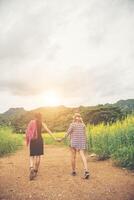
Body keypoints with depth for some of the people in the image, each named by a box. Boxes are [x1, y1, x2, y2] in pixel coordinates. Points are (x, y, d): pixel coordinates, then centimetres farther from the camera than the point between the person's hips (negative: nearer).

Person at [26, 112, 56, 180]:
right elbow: (48, 131, -6)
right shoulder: (42, 123, 1)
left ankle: (31, 168, -16)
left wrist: (27, 141, 6)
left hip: (32, 140, 0)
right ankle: (35, 171, 16)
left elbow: (27, 132, -3)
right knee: (38, 156, 12)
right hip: (39, 140, 0)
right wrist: (54, 138, -7)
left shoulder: (31, 122, 1)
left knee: (32, 156, 10)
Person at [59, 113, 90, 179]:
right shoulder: (83, 125, 5)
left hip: (74, 142, -3)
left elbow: (67, 134, -10)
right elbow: (84, 135, 5)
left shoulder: (72, 124, -8)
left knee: (73, 157, 9)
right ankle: (86, 171, -17)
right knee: (82, 156, -3)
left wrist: (61, 139, 0)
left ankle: (74, 171, 20)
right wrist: (84, 143, 13)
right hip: (81, 142, 3)